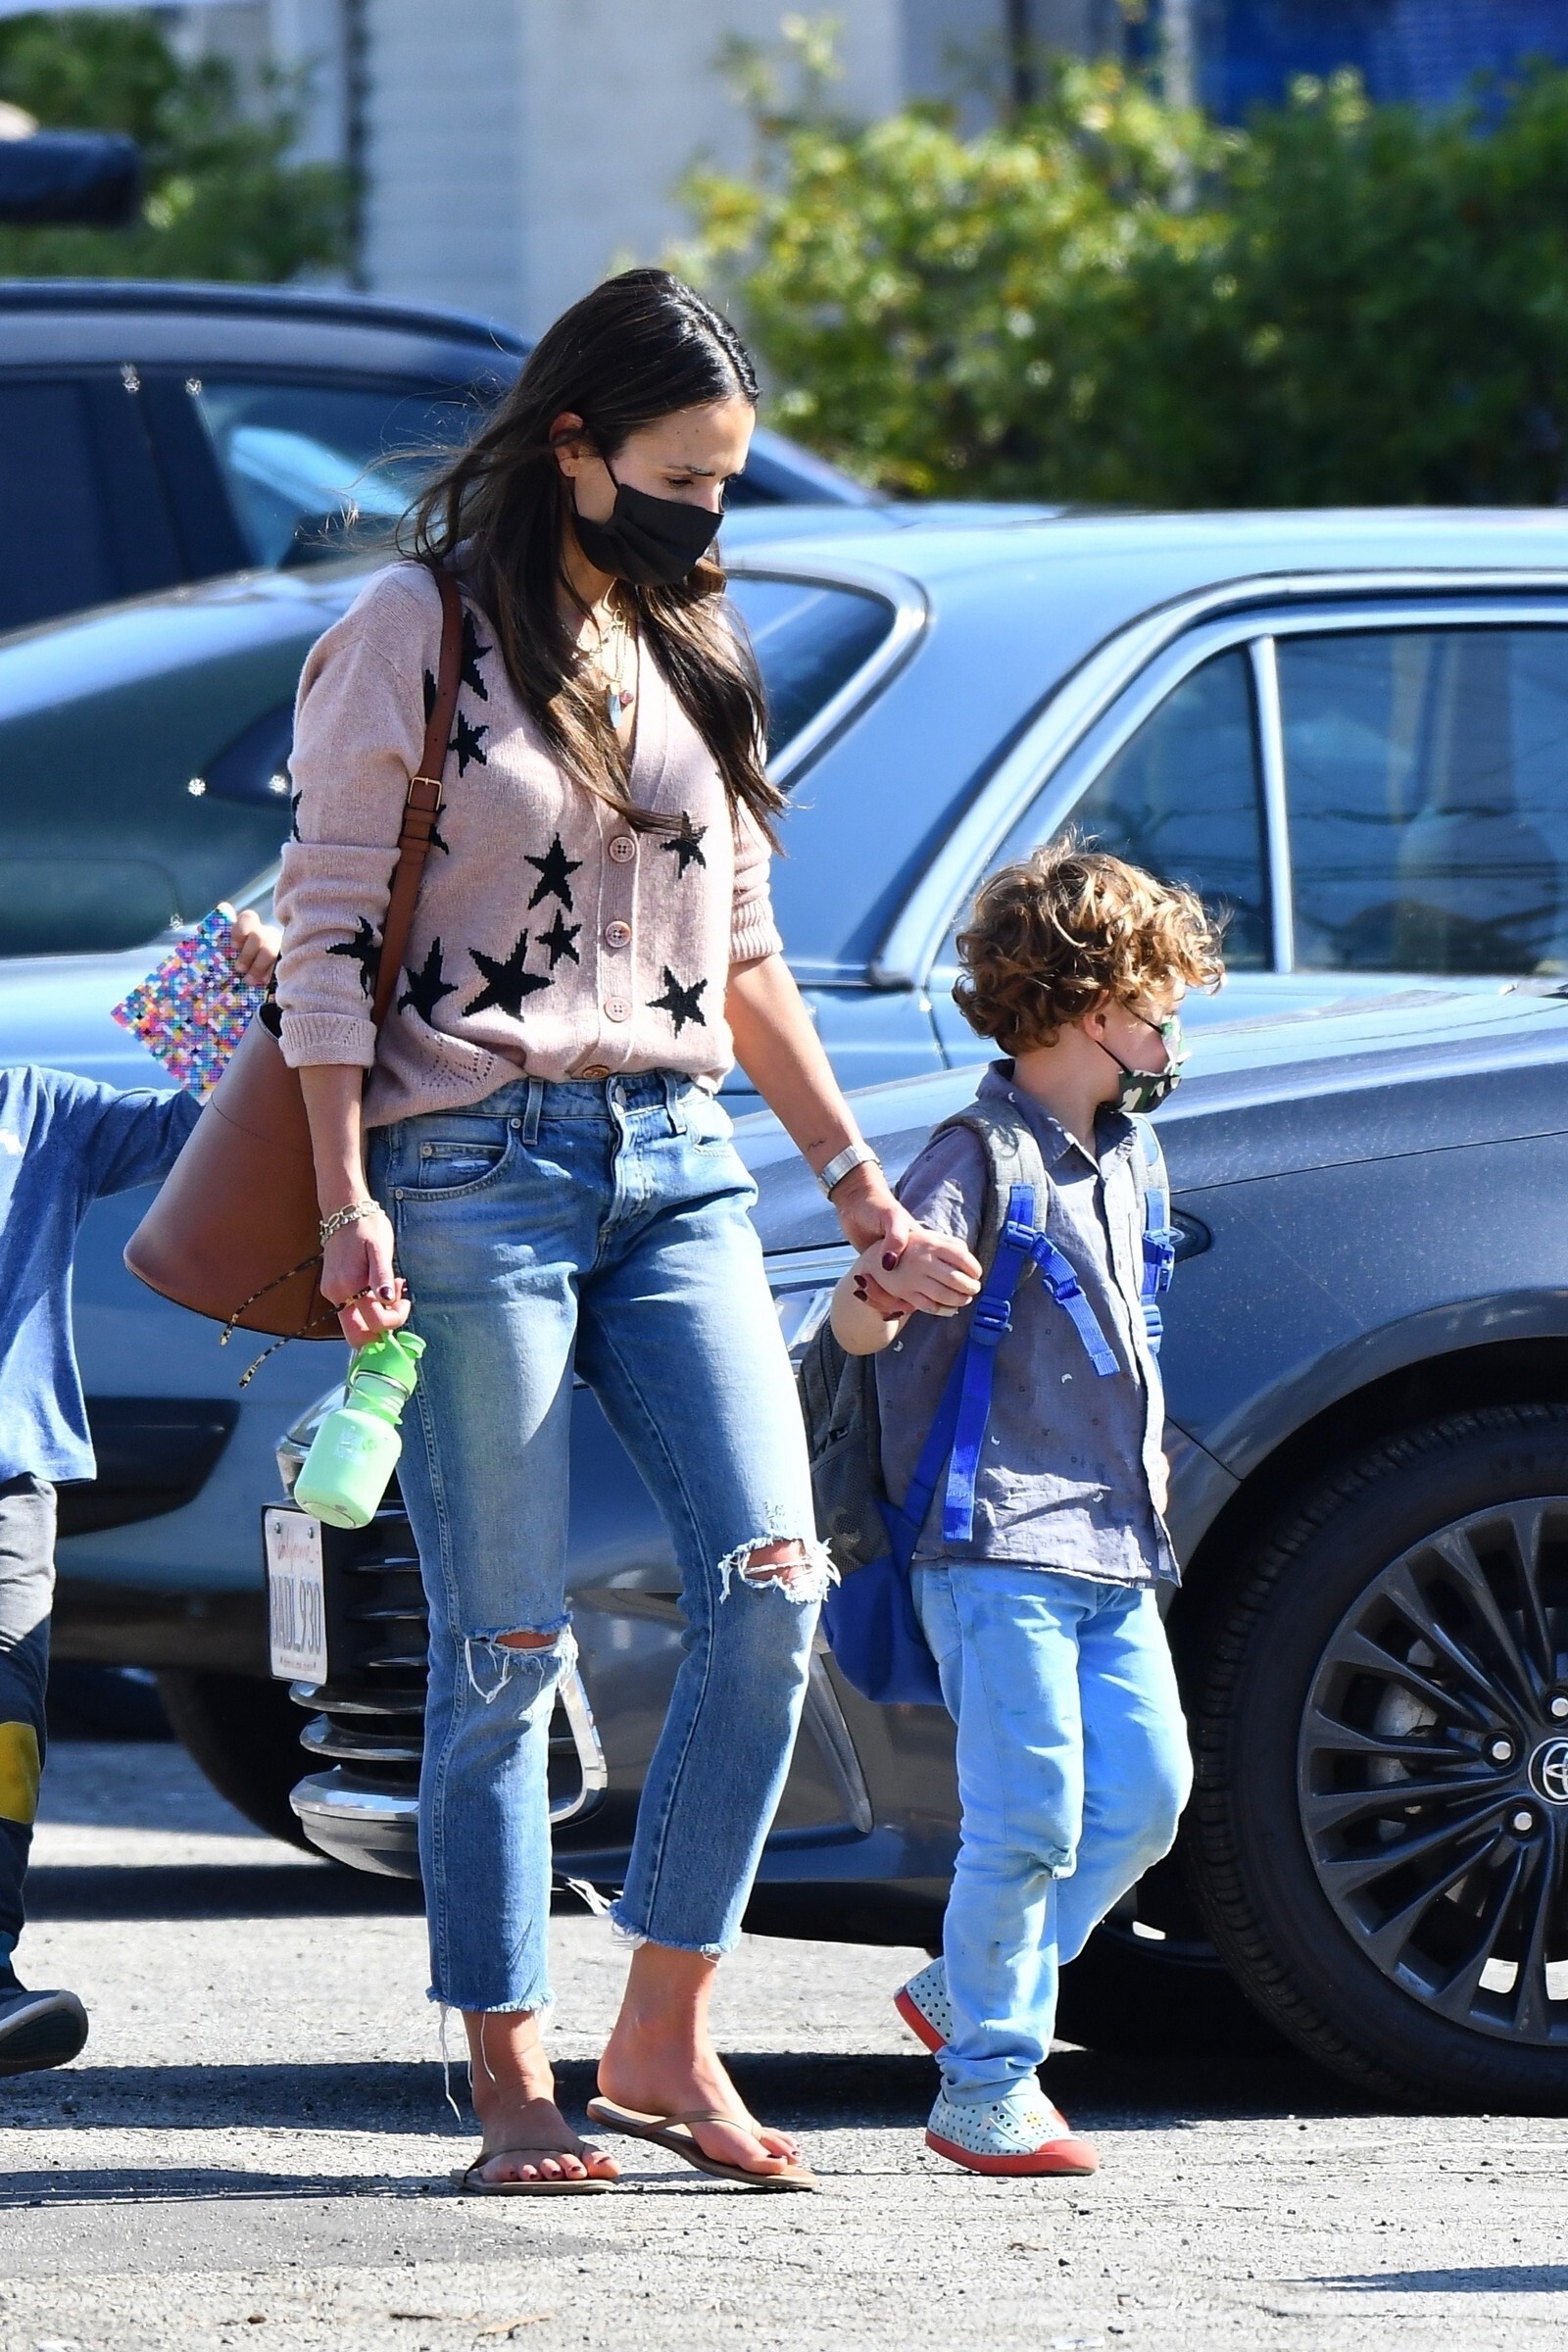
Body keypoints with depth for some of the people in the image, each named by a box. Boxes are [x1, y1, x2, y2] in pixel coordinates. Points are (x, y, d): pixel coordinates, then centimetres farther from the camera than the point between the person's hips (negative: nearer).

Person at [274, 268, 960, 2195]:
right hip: (476, 1167, -6)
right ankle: (511, 2085, 4)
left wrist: (849, 1168, 22)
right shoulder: (412, 637, -1)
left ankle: (665, 2036, -1)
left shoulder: (689, 655, 18)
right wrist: (348, 1200, -13)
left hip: (678, 1164, 6)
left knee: (772, 1581, -10)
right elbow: (328, 933, -5)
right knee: (506, 1650, -4)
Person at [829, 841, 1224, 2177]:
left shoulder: (1124, 1156, 15)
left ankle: (968, 1990, 21)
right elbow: (864, 1329, -23)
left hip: (1111, 1544, 8)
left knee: (1146, 1793, 6)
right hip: (997, 1541, -8)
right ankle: (985, 2086, -1)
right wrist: (878, 1295, -44)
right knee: (1032, 1816, -10)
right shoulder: (982, 1160, -12)